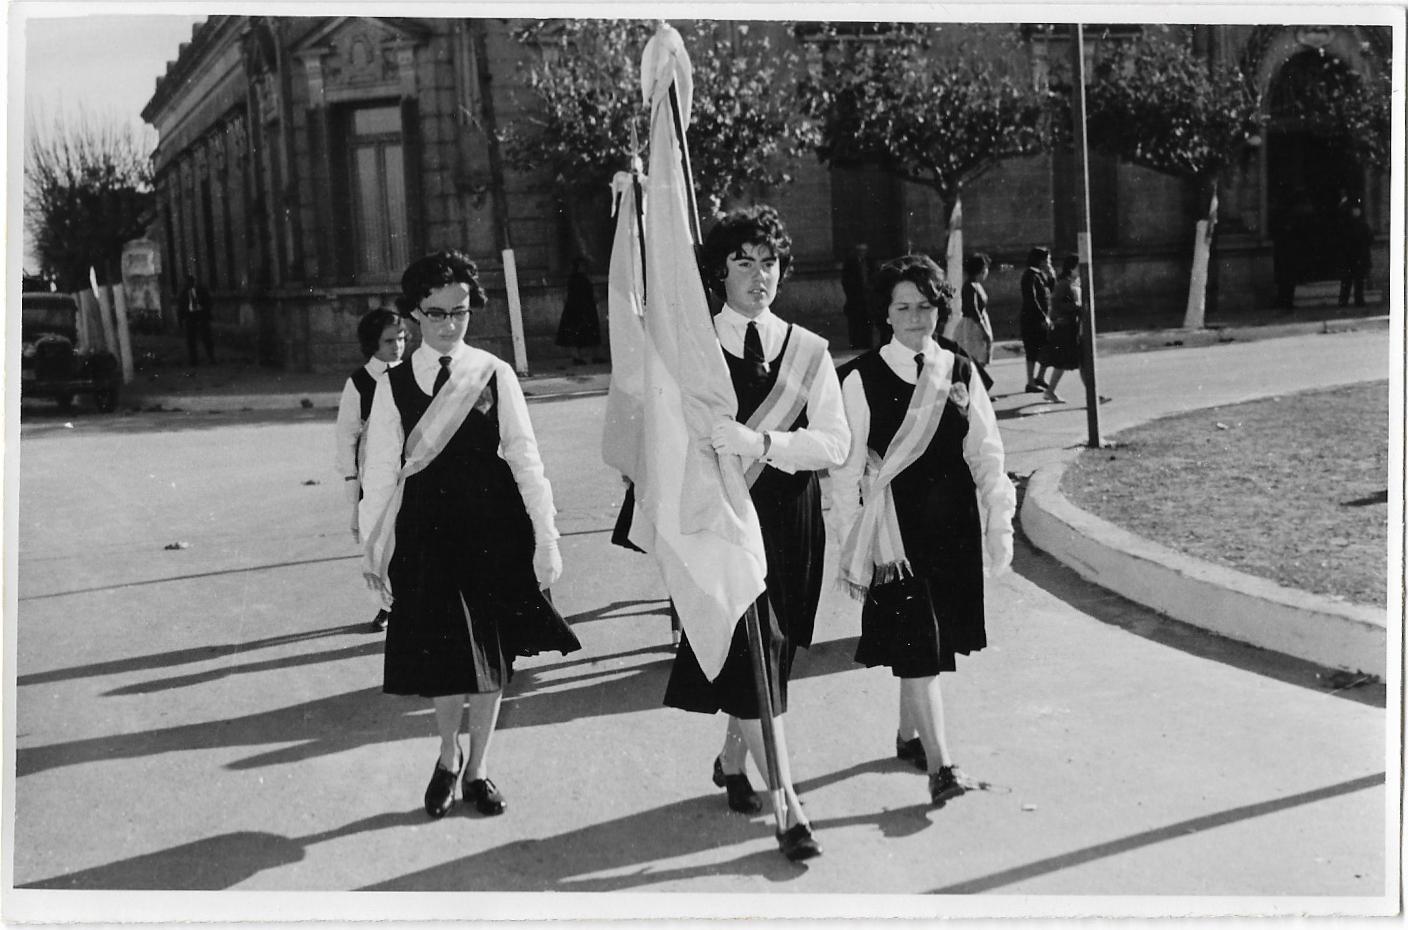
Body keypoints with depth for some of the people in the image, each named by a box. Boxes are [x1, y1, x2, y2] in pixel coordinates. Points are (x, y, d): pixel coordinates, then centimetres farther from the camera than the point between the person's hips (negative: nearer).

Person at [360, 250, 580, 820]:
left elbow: (525, 459, -2)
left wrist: (546, 540, -6)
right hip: (426, 531, 0)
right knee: (440, 653, 6)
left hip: (493, 530, 0)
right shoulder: (394, 385, 0)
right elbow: (379, 472, 3)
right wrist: (372, 547, 3)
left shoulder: (494, 375, -1)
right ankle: (448, 759, 31)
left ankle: (478, 769, 26)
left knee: (491, 655, 8)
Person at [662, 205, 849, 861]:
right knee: (752, 654, -8)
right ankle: (791, 810, -5)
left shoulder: (807, 350, 4)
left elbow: (836, 444, -7)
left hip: (791, 520, 3)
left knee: (772, 654, 14)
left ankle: (732, 761, 38)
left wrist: (763, 443, -21)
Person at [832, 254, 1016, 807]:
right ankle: (940, 764, -5)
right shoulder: (862, 379, -5)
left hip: (956, 525, 4)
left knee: (935, 638, 13)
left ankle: (909, 731, 34)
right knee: (916, 643, -7)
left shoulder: (960, 372, 5)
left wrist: (999, 526, 4)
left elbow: (987, 454, 8)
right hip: (897, 527, -4)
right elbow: (847, 469, -3)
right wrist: (852, 545, -3)